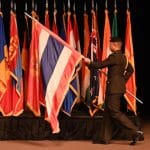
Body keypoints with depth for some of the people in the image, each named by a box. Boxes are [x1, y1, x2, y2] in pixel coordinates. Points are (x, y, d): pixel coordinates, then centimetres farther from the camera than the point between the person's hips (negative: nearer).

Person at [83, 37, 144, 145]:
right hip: (119, 87, 10)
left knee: (115, 112, -7)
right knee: (108, 112, 12)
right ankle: (105, 138, 16)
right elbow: (130, 70, 23)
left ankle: (135, 132, -9)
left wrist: (89, 62, 3)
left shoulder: (114, 56, -16)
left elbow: (100, 65, -14)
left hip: (114, 88, -10)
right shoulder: (123, 57, 13)